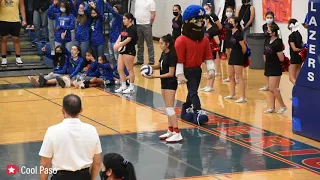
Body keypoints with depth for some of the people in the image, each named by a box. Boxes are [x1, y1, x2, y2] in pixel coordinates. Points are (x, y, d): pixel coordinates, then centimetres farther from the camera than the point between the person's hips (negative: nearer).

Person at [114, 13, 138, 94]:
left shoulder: (132, 28, -12)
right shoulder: (124, 28, 13)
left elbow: (128, 39, -20)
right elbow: (120, 37, 8)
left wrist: (119, 45, -24)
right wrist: (117, 43, -12)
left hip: (129, 51, -9)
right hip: (122, 50, 9)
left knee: (129, 69, -1)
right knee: (120, 69, 9)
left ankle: (131, 88, 8)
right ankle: (123, 86, 18)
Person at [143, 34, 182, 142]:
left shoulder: (171, 56, -19)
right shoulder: (163, 54, 6)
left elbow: (171, 73, -20)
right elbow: (159, 65, 21)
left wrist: (155, 76, -22)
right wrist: (150, 67, 1)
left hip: (170, 83, -9)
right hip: (164, 83, 9)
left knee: (169, 108, -11)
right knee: (168, 109, 14)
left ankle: (177, 134, -11)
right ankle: (170, 131, 22)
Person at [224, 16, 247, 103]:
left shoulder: (238, 34, -18)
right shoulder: (231, 33, 8)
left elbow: (244, 48, -15)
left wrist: (240, 55, 0)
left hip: (238, 57, -9)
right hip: (232, 56, 9)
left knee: (239, 77, -9)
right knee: (231, 76, 16)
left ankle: (243, 97, -7)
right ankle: (232, 94, 29)